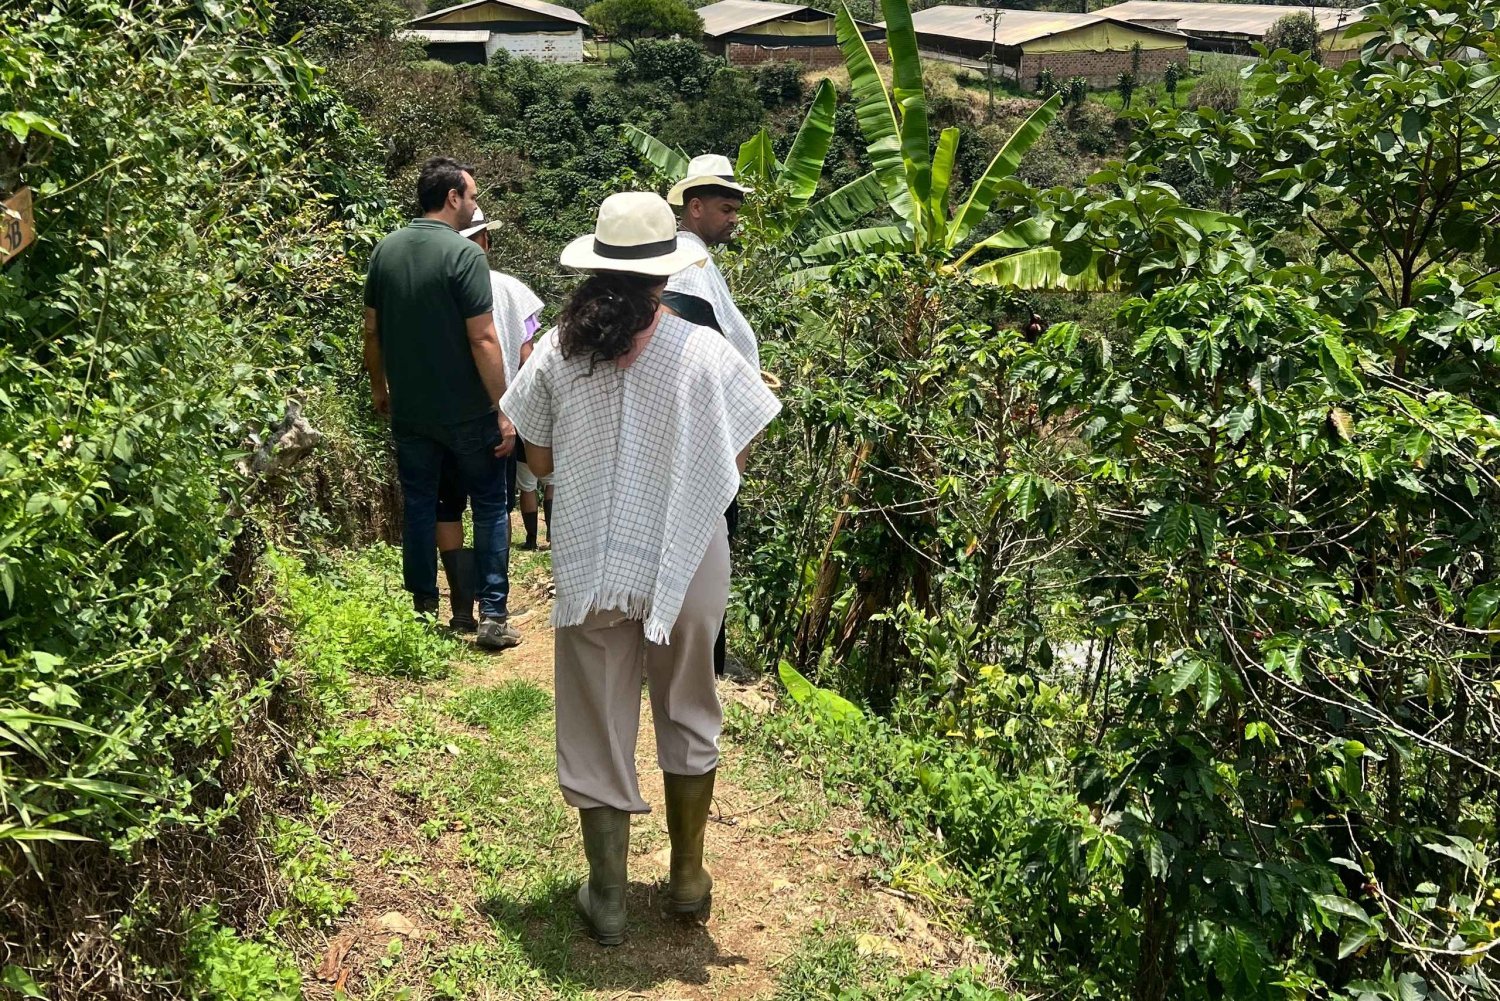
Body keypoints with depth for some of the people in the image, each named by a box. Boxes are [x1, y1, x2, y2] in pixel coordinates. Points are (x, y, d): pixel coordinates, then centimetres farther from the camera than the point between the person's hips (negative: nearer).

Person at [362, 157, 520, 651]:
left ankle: (424, 611, 22)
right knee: (489, 507, 7)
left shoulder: (385, 250, 4)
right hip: (467, 412, -5)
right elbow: (483, 340, -19)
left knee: (418, 507, 14)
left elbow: (372, 329, 10)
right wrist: (503, 410, -15)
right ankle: (492, 615, 7)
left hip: (408, 410, 5)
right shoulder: (465, 254, -15)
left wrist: (379, 388, 22)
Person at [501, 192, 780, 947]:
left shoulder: (559, 350, -6)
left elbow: (538, 459, 1)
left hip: (590, 566, 1)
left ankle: (608, 898, 24)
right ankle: (687, 878, 32)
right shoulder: (703, 352, -11)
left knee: (596, 724, 14)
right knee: (687, 717, 20)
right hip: (685, 560, 0)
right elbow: (736, 461, -5)